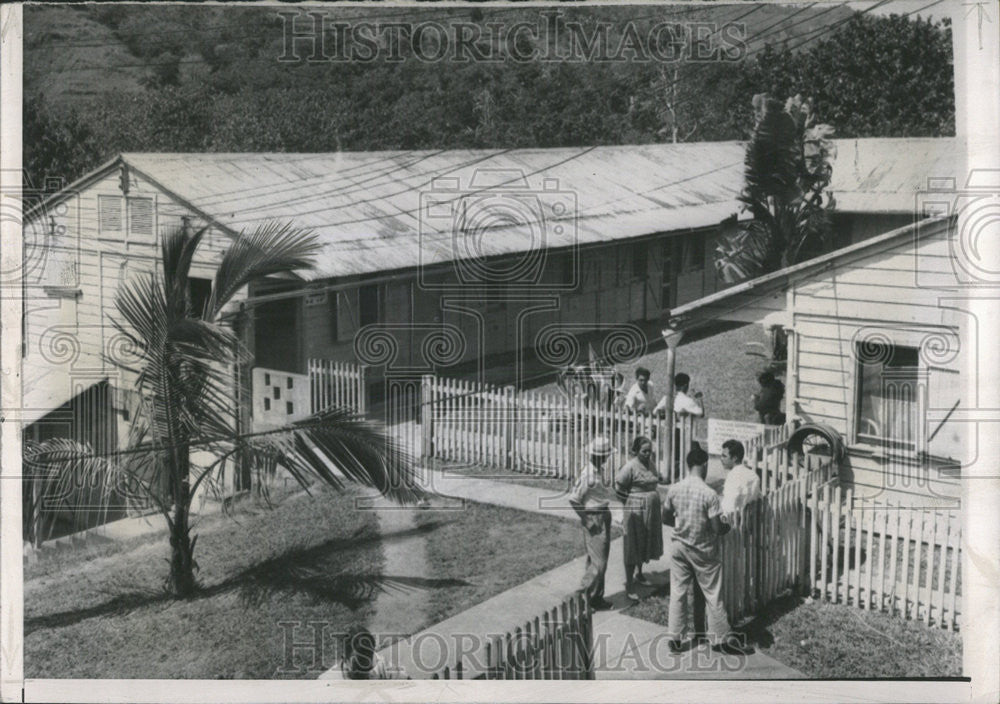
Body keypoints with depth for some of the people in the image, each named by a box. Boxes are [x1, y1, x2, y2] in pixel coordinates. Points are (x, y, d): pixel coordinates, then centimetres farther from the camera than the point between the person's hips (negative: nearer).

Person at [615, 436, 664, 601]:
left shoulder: (650, 464, 7)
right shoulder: (630, 466, -15)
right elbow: (618, 487, -12)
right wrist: (629, 501, -6)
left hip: (651, 512, 7)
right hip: (635, 512, -7)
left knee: (645, 545, 18)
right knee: (632, 548, -2)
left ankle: (638, 575, 38)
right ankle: (629, 586, 2)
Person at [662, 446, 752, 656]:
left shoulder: (674, 489, -5)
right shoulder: (709, 494, -20)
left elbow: (666, 518, 5)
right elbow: (717, 528, -17)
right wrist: (727, 527, 4)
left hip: (679, 546, 4)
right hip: (703, 551, -4)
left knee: (678, 592, 12)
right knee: (713, 595, 8)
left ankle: (674, 638, 16)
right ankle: (722, 638, 18)